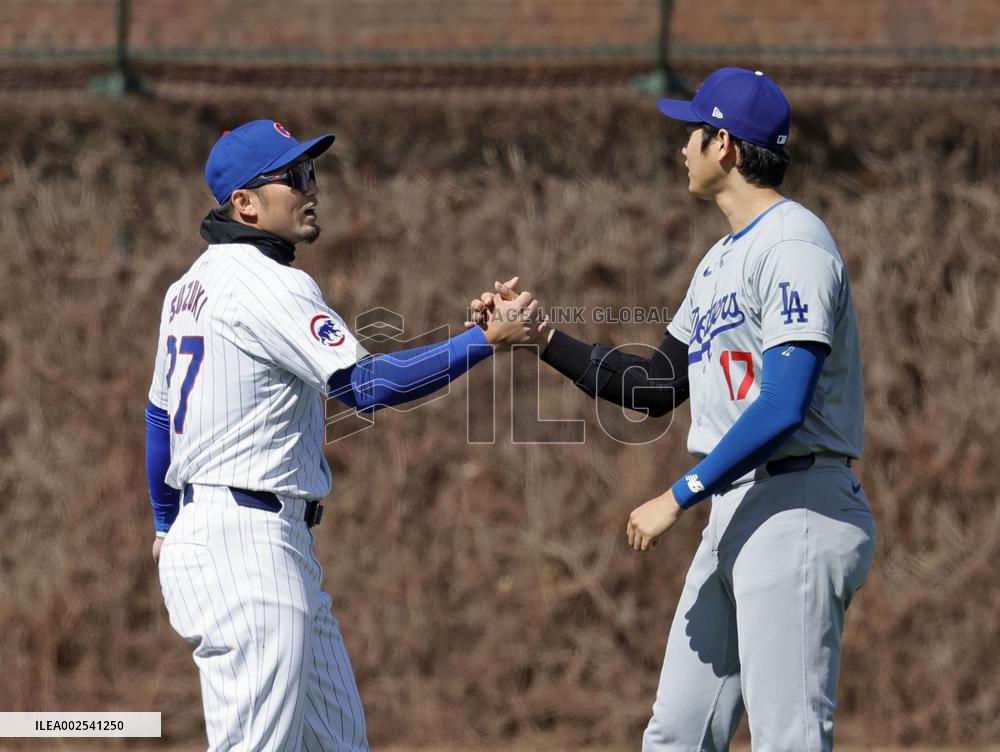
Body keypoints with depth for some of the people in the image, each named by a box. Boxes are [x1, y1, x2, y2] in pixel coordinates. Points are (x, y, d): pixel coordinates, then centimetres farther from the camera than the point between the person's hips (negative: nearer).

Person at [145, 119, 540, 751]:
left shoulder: (194, 284, 16)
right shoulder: (266, 283, -14)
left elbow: (160, 414, 24)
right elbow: (365, 384, -22)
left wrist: (168, 524, 35)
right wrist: (488, 340, -19)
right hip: (248, 544, -11)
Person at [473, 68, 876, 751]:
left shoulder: (793, 244, -13)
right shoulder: (722, 261, 19)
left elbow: (784, 410, -22)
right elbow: (658, 387, 25)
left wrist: (679, 497, -18)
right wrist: (544, 338, 17)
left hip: (798, 510, -10)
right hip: (734, 516, 10)